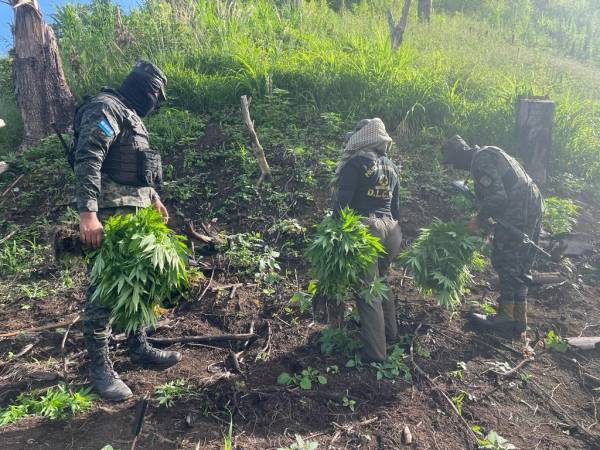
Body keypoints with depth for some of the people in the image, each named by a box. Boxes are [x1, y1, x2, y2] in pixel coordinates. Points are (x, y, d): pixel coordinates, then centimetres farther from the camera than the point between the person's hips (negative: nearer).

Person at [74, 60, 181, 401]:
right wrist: (87, 213, -28)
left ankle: (139, 348, 27)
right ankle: (100, 367, 5)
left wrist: (154, 197, 28)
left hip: (136, 214, 10)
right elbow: (87, 162, -21)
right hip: (110, 216, -10)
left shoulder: (130, 116, 21)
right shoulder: (105, 108, -10)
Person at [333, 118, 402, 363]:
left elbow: (342, 202, -13)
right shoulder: (391, 167, 15)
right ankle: (389, 332, 36)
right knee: (381, 281, 24)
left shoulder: (356, 163, -7)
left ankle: (375, 352, 3)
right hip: (391, 230, 7)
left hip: (366, 229, -7)